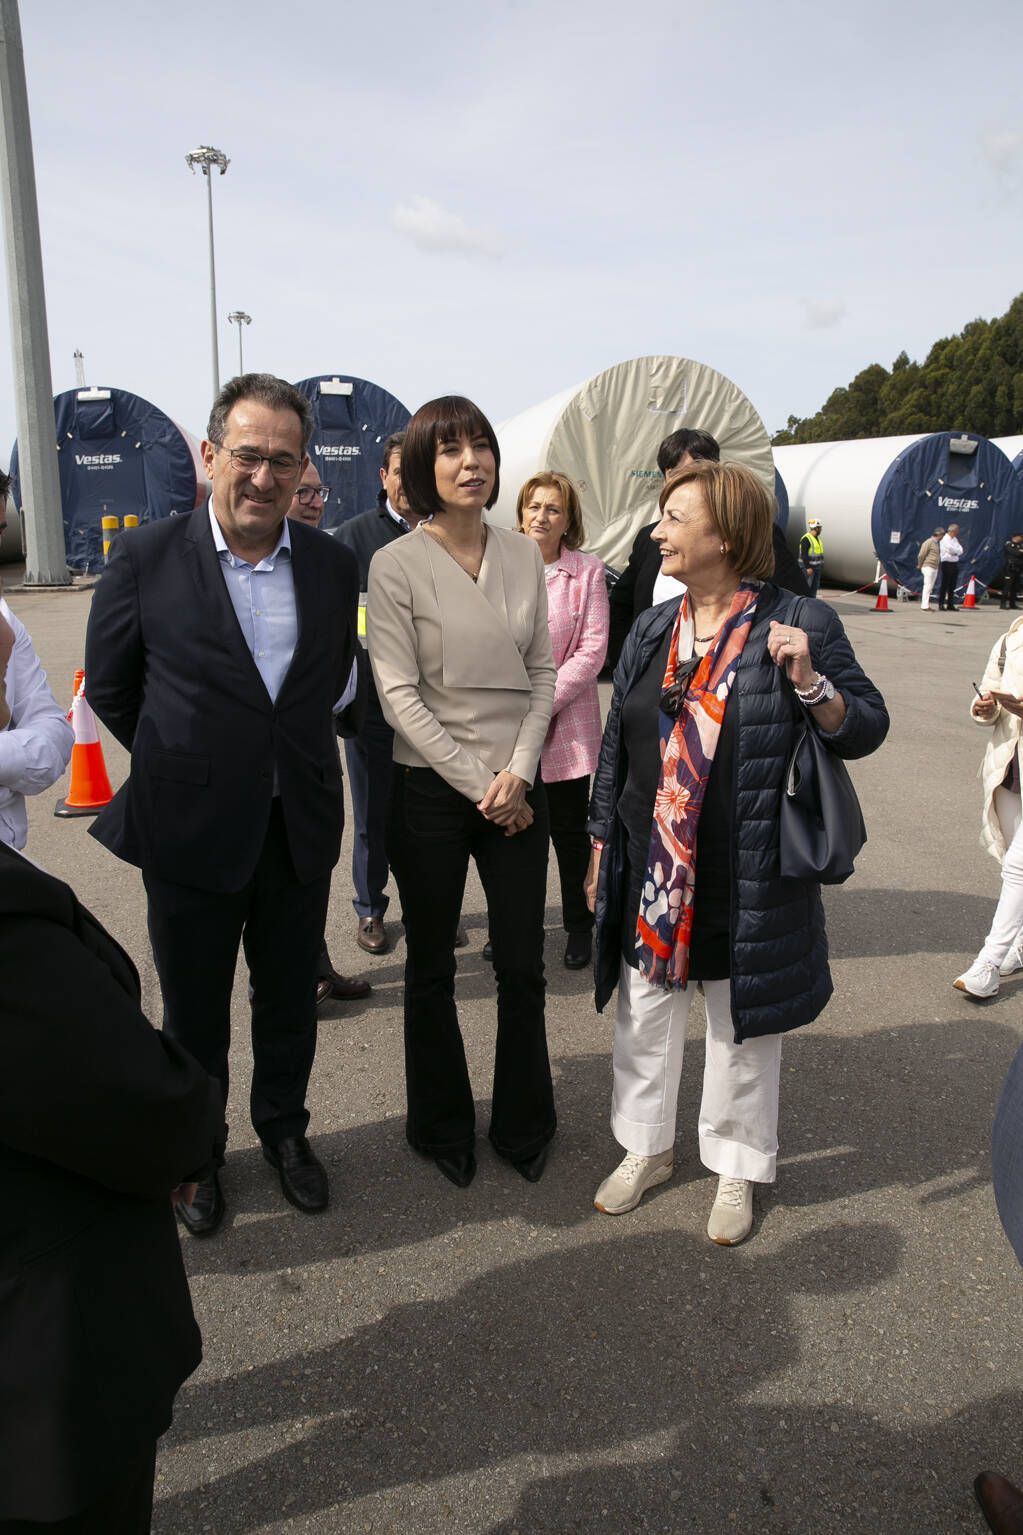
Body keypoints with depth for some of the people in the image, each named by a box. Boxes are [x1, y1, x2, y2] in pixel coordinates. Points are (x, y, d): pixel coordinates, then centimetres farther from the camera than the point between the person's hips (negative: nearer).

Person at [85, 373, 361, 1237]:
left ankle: (284, 1127, 42)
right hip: (192, 832, -2)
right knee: (194, 1010, 15)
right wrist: (183, 766, 5)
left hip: (300, 829, 3)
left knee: (291, 1001, 18)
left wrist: (285, 755, 7)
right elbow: (110, 689, 0)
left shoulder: (332, 566, 0)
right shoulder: (147, 559, -9)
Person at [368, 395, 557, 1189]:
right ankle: (441, 1126, 31)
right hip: (432, 788, -3)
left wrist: (519, 772, -7)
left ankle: (524, 1123, 30)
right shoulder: (396, 565, -8)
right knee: (431, 967, 11)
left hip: (516, 787, 3)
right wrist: (477, 786, -13)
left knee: (523, 967, 9)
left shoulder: (524, 556, 5)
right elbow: (400, 693, -11)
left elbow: (542, 672, 6)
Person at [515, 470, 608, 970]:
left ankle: (579, 928, 25)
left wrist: (543, 702, -13)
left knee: (569, 829, 8)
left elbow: (592, 649, -6)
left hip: (565, 725, -2)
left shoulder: (587, 571, -1)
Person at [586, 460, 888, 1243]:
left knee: (743, 1027, 12)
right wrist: (601, 848, 10)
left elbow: (865, 730, -5)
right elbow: (618, 743, 9)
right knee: (646, 1016, 16)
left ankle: (738, 1168, 34)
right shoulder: (653, 629, 5)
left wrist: (809, 682, -24)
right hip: (652, 875, 4)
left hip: (748, 883, -4)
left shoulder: (800, 623, -8)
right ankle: (647, 1147, 39)